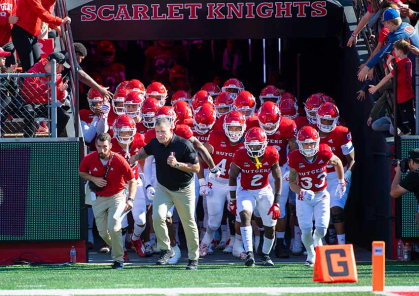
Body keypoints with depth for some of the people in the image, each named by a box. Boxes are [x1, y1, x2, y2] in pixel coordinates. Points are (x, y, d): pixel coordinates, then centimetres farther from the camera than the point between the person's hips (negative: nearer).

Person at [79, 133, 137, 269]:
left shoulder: (119, 160, -20)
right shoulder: (89, 159, -12)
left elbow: (132, 181, -11)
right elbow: (81, 172, 9)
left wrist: (130, 199, -25)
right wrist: (93, 179, -13)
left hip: (116, 196, -3)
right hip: (99, 199, 3)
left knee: (114, 228, -19)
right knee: (103, 232, 6)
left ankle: (118, 259, -2)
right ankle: (116, 248, 36)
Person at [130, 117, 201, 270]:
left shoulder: (184, 145, -22)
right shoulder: (155, 143, -7)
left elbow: (196, 167, -19)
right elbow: (145, 150, 16)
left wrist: (177, 164, -31)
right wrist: (136, 157, -6)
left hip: (184, 189, -3)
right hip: (163, 187, 3)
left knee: (189, 224, 5)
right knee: (157, 217, -20)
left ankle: (193, 258, 20)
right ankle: (165, 249, -2)